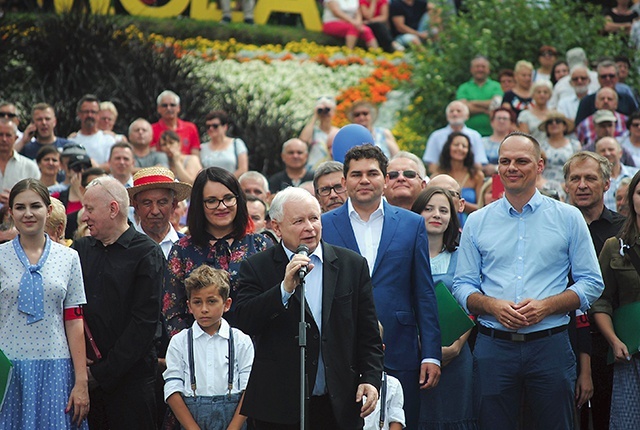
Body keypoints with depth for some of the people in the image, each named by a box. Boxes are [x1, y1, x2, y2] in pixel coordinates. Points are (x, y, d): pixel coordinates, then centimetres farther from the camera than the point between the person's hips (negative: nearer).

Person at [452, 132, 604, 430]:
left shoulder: (568, 218, 5)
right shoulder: (477, 222, 10)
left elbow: (591, 283, 3)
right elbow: (463, 285, 10)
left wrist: (546, 306, -12)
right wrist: (493, 306, -11)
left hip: (550, 346, -1)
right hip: (493, 346, 1)